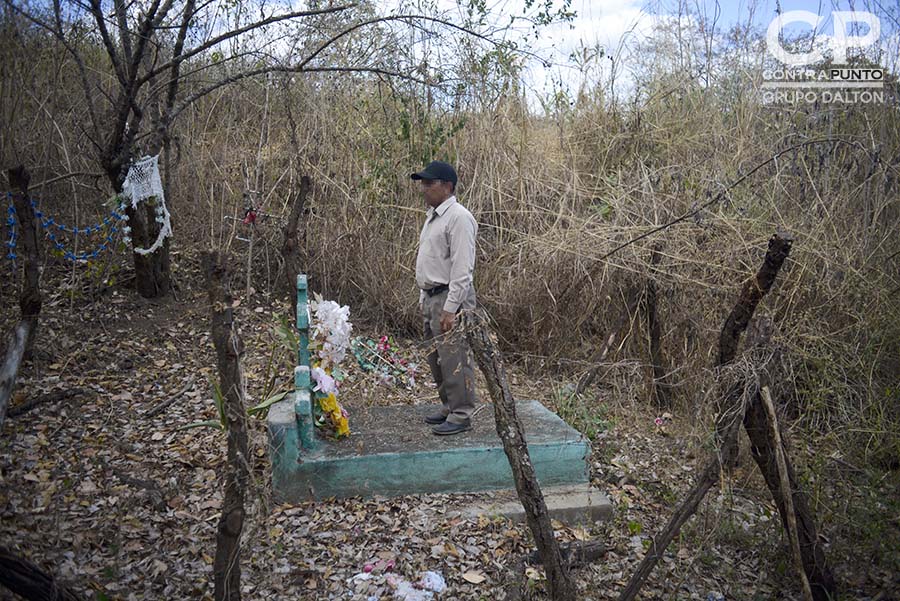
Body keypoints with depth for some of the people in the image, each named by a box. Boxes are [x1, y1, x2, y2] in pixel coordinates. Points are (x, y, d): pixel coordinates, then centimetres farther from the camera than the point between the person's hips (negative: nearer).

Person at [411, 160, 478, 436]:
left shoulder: (458, 217, -15)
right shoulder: (433, 215, 16)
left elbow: (461, 269, -20)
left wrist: (450, 309, -23)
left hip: (450, 298, -10)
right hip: (431, 297, 10)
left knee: (454, 359, -5)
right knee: (436, 358, 17)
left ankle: (461, 415, 5)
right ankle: (448, 406, 29)